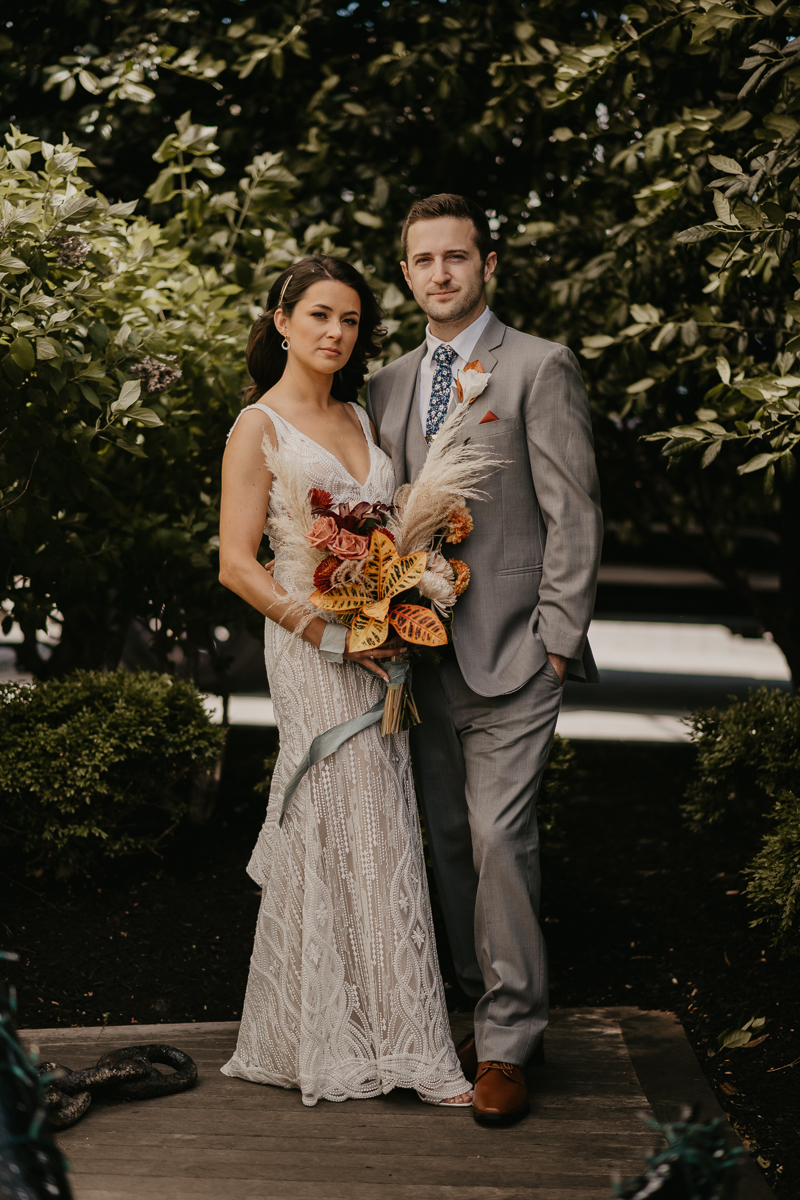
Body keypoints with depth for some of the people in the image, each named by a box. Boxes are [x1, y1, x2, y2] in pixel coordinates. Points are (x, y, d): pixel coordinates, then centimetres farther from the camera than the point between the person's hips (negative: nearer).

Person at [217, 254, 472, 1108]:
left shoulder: (358, 418, 16)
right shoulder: (259, 426, -5)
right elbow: (237, 564, -10)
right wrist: (331, 632, -16)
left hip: (374, 649, 7)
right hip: (310, 649, -7)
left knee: (330, 837, 9)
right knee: (366, 839, -5)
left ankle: (303, 1037, 18)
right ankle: (406, 1046, 2)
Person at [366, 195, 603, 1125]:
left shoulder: (539, 368, -2)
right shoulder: (386, 386, 14)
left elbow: (574, 514, -6)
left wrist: (557, 641, -11)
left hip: (509, 655, -5)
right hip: (423, 658, 6)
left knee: (499, 838, -9)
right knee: (450, 844, 9)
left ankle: (506, 1043, 1)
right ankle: (489, 1010, 21)